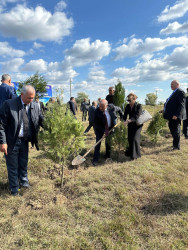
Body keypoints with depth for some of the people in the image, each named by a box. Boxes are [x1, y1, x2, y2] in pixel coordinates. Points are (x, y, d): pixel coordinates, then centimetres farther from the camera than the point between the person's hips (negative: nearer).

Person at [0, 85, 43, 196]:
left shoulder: (35, 106, -3)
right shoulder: (9, 104, -15)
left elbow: (42, 121, 2)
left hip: (25, 141, 4)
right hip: (12, 141, -4)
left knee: (23, 164, 21)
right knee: (13, 166, 13)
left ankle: (24, 181, 45)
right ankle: (14, 188, 33)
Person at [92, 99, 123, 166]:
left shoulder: (112, 108, -18)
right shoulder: (97, 111, -25)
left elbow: (119, 109, 5)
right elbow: (96, 124, -20)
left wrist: (122, 117, 10)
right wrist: (104, 131, -25)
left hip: (109, 128, 3)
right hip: (100, 129, -2)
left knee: (108, 142, 15)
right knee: (98, 143, -8)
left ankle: (107, 155, 37)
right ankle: (95, 160, -1)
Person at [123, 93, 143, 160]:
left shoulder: (138, 105, -11)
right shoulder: (127, 106, 4)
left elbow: (137, 115, -23)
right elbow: (125, 115, -2)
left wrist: (130, 120, -35)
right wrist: (125, 120, -24)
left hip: (137, 124, -5)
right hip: (130, 124, 5)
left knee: (135, 138, -9)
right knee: (130, 138, 7)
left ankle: (135, 154, 6)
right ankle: (130, 152, 27)